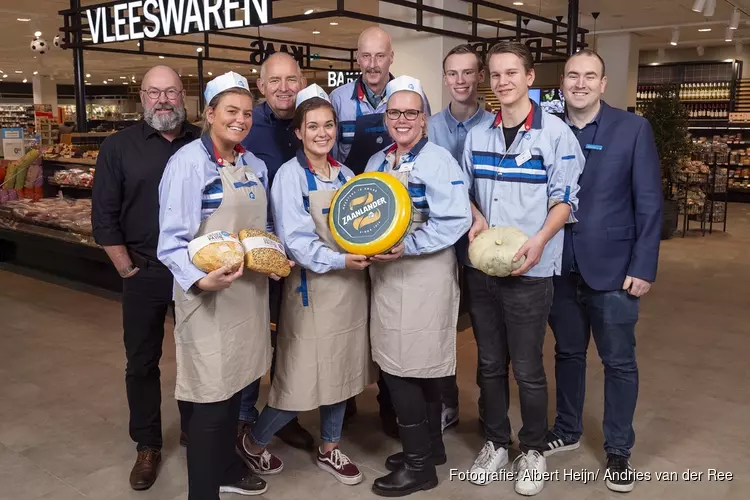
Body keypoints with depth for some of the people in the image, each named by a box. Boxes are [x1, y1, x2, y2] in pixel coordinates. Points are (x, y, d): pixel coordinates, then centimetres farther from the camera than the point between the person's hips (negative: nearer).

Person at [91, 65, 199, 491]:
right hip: (145, 274, -1)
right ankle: (147, 445, 25)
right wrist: (126, 267, -5)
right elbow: (104, 214, -1)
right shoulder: (119, 146, 0)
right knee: (142, 362, 9)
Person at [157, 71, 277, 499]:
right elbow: (172, 239, -18)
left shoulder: (255, 165, 10)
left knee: (236, 384, 18)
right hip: (208, 296, -7)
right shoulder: (188, 162, -12)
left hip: (250, 291, 7)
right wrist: (200, 279, -33)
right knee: (212, 398, -2)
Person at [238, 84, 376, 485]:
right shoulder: (290, 175, -10)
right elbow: (296, 240, -17)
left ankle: (329, 450, 33)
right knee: (303, 379, 0)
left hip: (351, 288, 6)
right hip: (313, 289, -6)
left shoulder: (345, 174, 9)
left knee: (341, 372, 15)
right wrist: (339, 261, -26)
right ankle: (254, 442, 25)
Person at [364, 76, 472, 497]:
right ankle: (430, 446, 33)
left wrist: (406, 247, -23)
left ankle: (420, 464, 13)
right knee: (420, 368, 16)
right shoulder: (377, 162, 14)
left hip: (423, 275, -7)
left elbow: (456, 220, -18)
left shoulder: (439, 160, -9)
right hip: (387, 274, 7)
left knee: (403, 369, -3)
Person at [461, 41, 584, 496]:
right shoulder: (477, 135, 9)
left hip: (530, 270, -4)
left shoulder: (556, 133, -6)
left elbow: (565, 200, -5)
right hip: (480, 267, 5)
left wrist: (539, 240, -21)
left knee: (528, 368, 4)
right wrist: (476, 219, -4)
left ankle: (533, 451, 25)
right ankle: (496, 442, 31)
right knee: (490, 363, 14)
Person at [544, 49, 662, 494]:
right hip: (560, 268, 2)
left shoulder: (633, 128, -4)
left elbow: (649, 203, -5)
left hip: (612, 268, -2)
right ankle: (567, 430, 35)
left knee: (619, 362, 8)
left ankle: (618, 450, 25)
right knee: (568, 353, 17)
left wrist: (643, 268, -10)